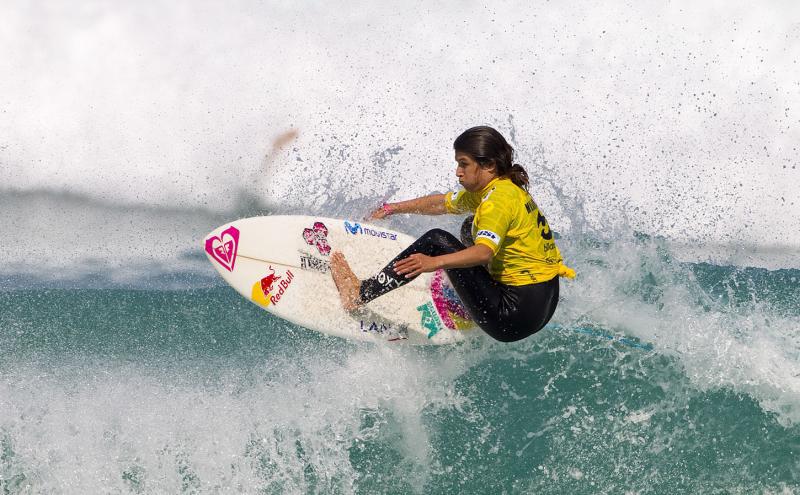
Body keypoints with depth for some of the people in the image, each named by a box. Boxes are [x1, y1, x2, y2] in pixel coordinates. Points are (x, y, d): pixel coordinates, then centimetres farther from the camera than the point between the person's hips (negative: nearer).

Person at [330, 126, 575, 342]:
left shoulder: (499, 199, -18)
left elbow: (484, 253, -34)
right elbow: (442, 203, 25)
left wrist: (434, 262, -45)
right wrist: (395, 208, 29)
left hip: (516, 314, -10)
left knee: (437, 240, -13)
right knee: (471, 227, 29)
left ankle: (360, 294, -15)